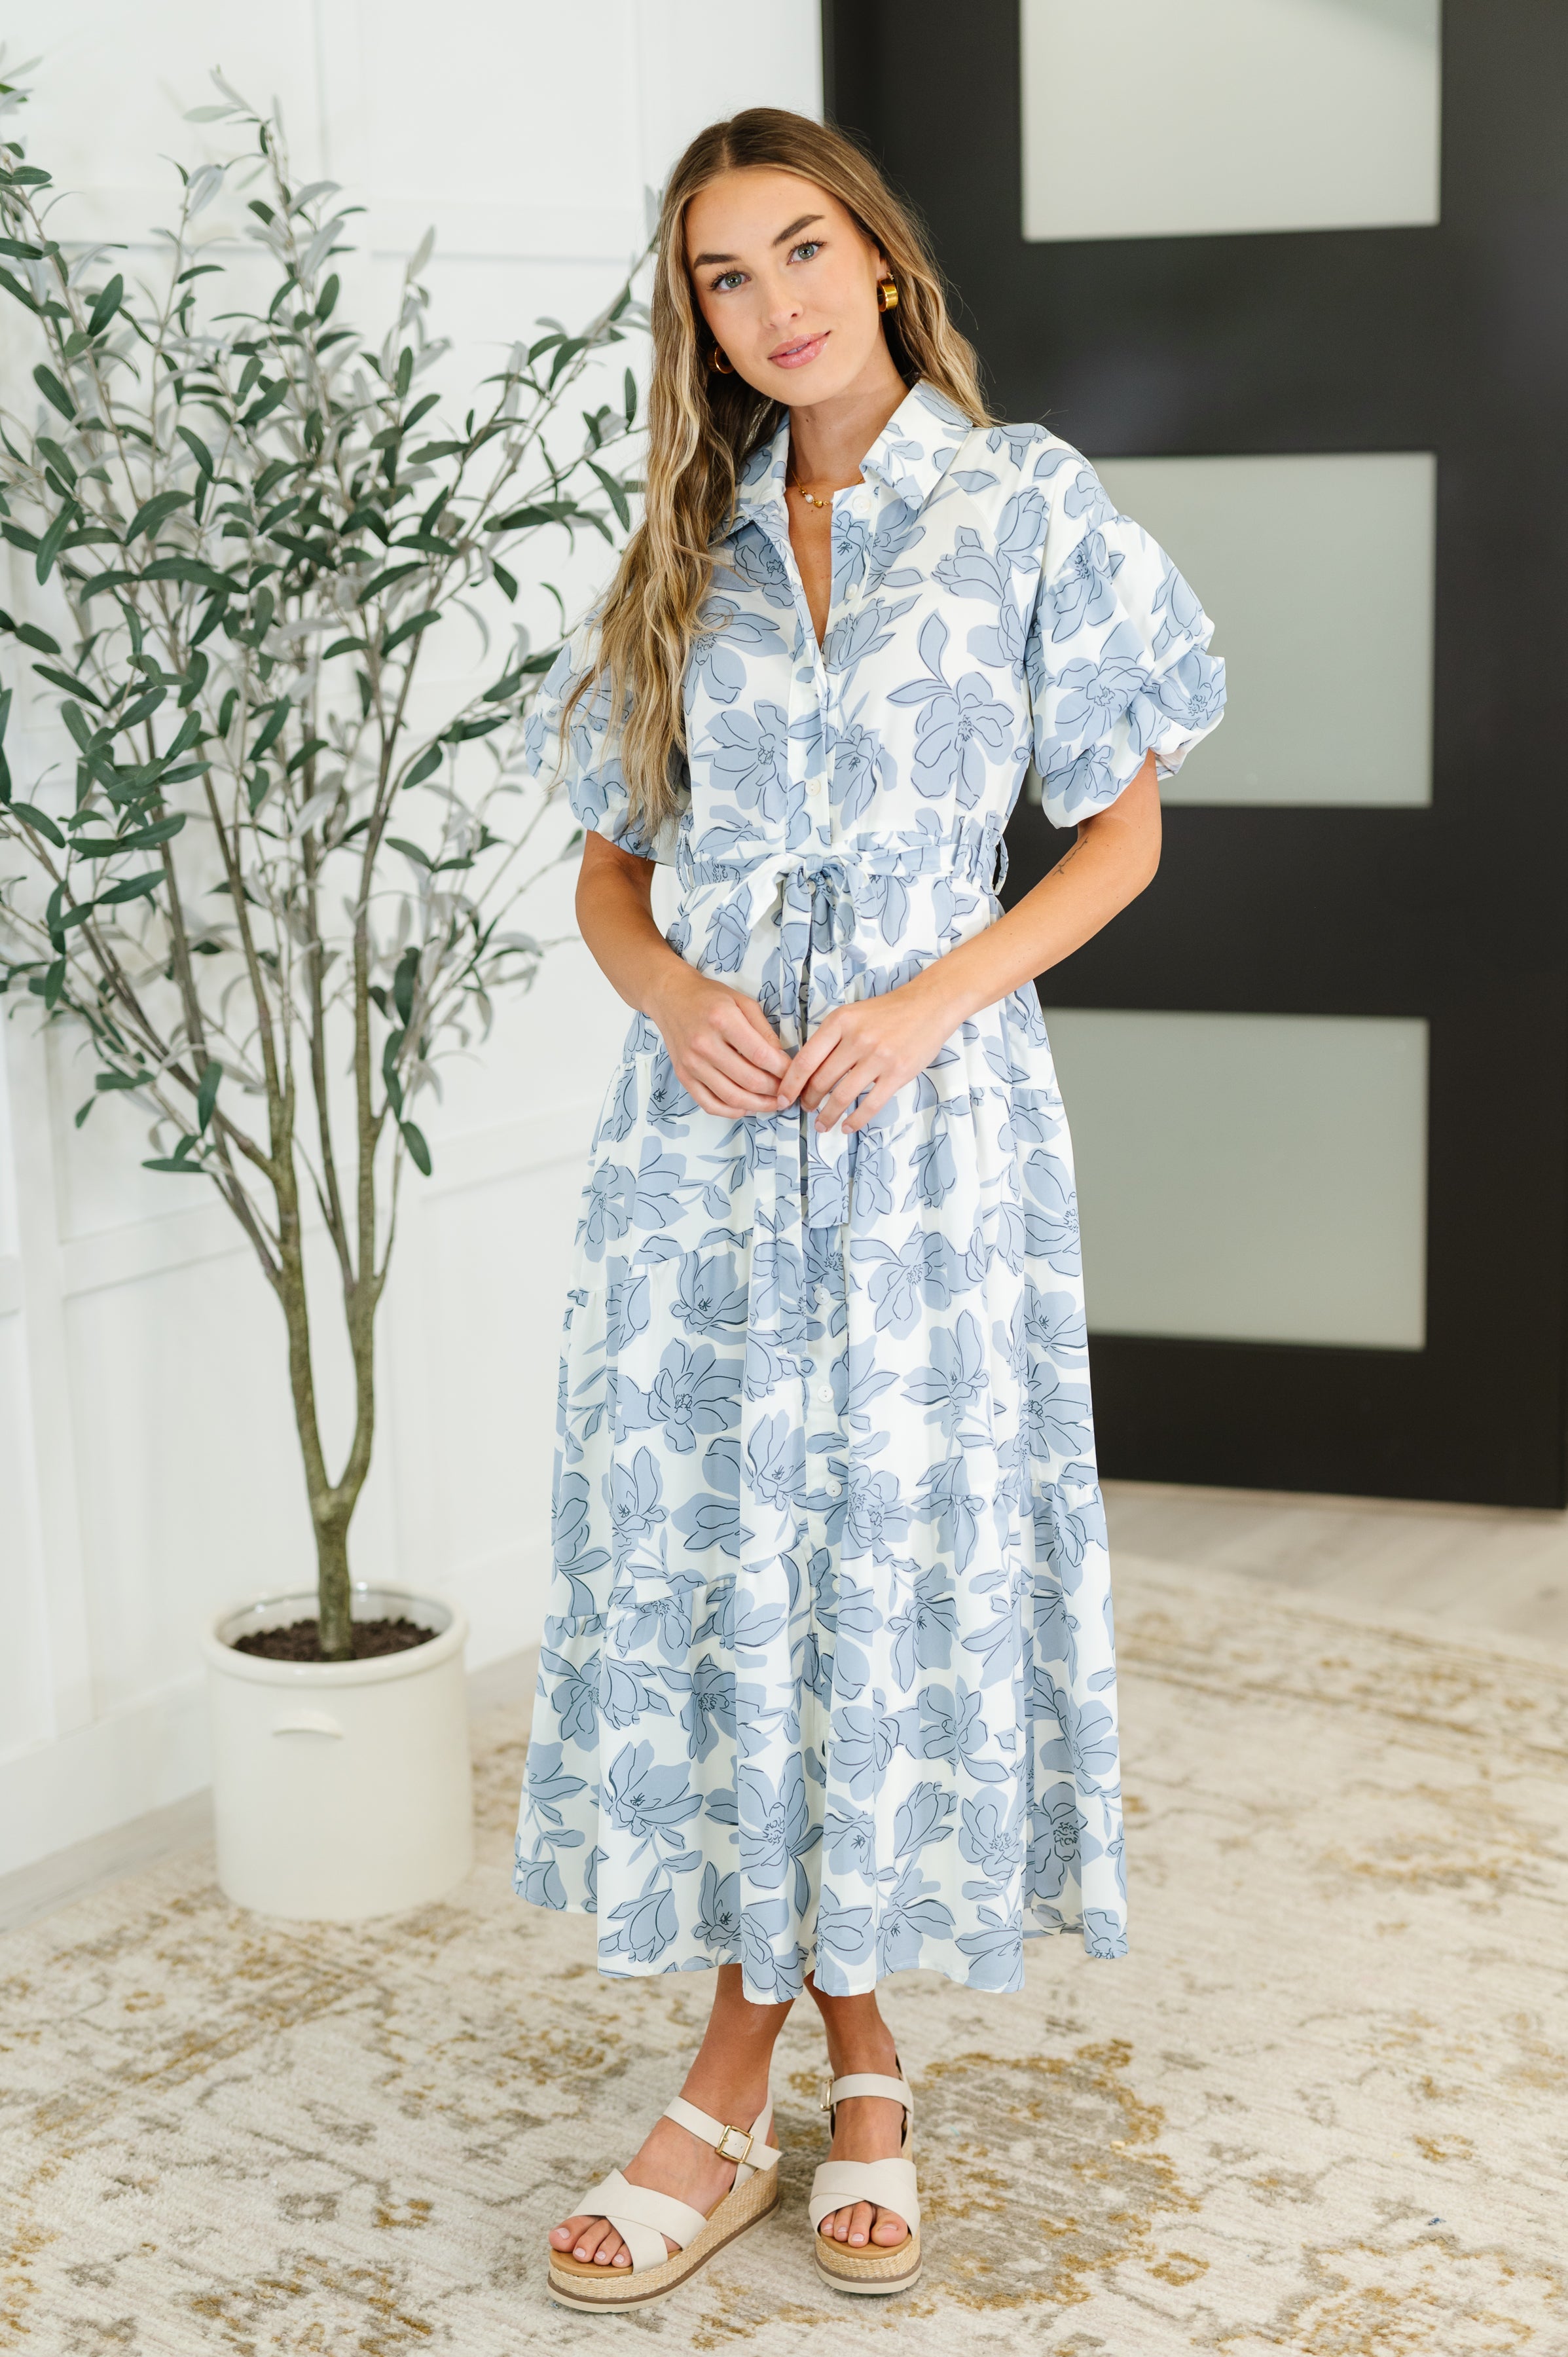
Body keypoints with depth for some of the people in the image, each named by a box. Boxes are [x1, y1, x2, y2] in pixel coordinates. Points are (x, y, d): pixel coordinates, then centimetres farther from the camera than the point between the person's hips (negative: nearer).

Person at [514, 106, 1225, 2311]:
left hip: (930, 1120, -3)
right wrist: (669, 989, -8)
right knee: (704, 1563, 3)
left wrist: (939, 996, -13)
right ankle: (834, 2052, 18)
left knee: (899, 1564, 1)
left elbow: (1123, 830, 2)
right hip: (706, 1120, 3)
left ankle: (767, 2060, 18)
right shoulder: (691, 546, 12)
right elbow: (609, 862, 14)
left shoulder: (1026, 501, 2)